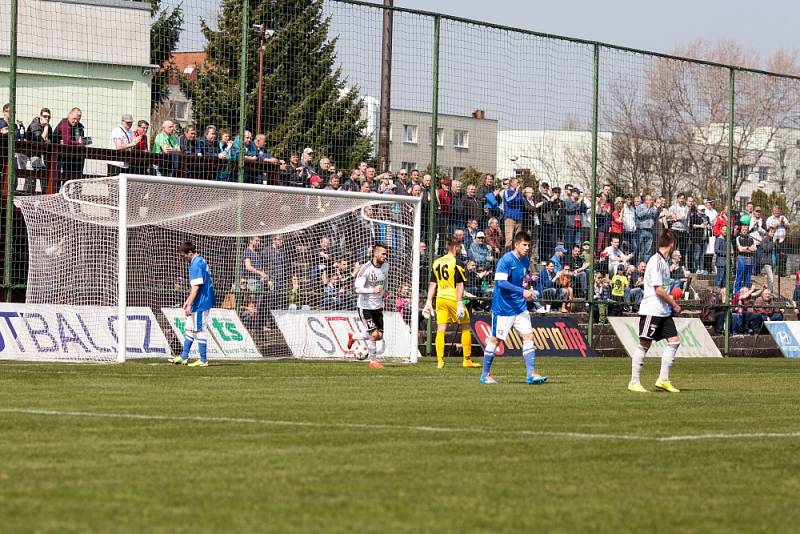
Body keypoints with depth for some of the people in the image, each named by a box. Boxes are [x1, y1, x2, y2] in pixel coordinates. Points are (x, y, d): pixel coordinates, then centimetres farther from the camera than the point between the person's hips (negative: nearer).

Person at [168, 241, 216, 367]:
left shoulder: (196, 265, -18)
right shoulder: (200, 261, 13)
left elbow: (196, 287, -22)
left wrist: (189, 304, -21)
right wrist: (188, 300, 26)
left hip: (200, 304, -10)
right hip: (201, 303, 10)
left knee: (200, 331, -3)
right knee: (189, 328, 16)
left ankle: (203, 360, 3)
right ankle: (183, 357, 22)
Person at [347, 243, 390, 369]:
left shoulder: (386, 265, -1)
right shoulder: (366, 269, -21)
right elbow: (358, 289, -26)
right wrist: (373, 290, -39)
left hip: (378, 306, 7)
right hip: (365, 306, -7)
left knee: (379, 335, 5)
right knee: (374, 334, -15)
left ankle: (353, 337, 31)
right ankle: (373, 361, 3)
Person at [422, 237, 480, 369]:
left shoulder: (437, 262, 9)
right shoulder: (455, 263, -10)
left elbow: (432, 284, 12)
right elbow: (459, 285, -14)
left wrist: (429, 301, 15)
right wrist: (460, 303, -16)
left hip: (440, 298, 5)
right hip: (453, 298, -5)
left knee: (440, 330, 4)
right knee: (466, 327, 9)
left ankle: (440, 361, -2)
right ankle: (467, 360, 12)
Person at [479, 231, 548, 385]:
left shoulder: (525, 260, 7)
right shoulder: (506, 260, -17)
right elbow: (500, 282, -26)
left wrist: (527, 293, 13)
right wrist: (522, 291, -29)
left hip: (519, 306, 7)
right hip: (503, 307, -7)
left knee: (528, 336, -4)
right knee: (495, 339, 3)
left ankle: (531, 374, -5)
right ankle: (485, 374, 15)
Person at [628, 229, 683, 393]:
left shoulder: (663, 261, 14)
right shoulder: (656, 261, -15)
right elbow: (658, 289, -19)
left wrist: (670, 301, 19)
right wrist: (675, 305, -11)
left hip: (663, 311, 9)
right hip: (651, 310, -9)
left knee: (674, 341, 3)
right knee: (644, 344, -4)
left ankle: (663, 380, 6)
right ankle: (634, 383, 1)